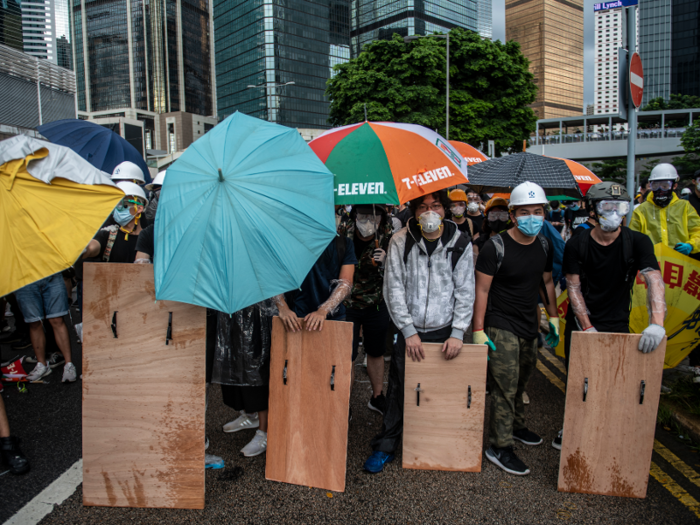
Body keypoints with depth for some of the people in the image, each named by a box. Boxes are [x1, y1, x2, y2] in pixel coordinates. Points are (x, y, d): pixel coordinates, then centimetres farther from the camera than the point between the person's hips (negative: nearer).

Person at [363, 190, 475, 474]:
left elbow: (465, 292, 0)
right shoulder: (400, 242, -5)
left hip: (445, 332, 1)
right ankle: (385, 447, 23)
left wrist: (457, 333, -7)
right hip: (409, 332, 0)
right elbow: (394, 289, -6)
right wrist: (409, 331, -10)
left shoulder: (460, 244, -2)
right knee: (398, 390, 5)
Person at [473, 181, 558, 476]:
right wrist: (478, 331, -18)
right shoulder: (496, 247, -16)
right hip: (501, 327, -6)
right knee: (505, 387, -4)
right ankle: (499, 448, 7)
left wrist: (553, 318, 17)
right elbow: (482, 290, -15)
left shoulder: (544, 246, 4)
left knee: (520, 382, 18)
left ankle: (516, 426, 40)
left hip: (529, 326, 6)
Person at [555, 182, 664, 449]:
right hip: (580, 324, 1)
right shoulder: (576, 244, -6)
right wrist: (588, 328, -15)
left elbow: (654, 280, -20)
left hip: (617, 326, -1)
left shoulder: (638, 242, -8)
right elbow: (574, 288, -7)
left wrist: (657, 323, -35)